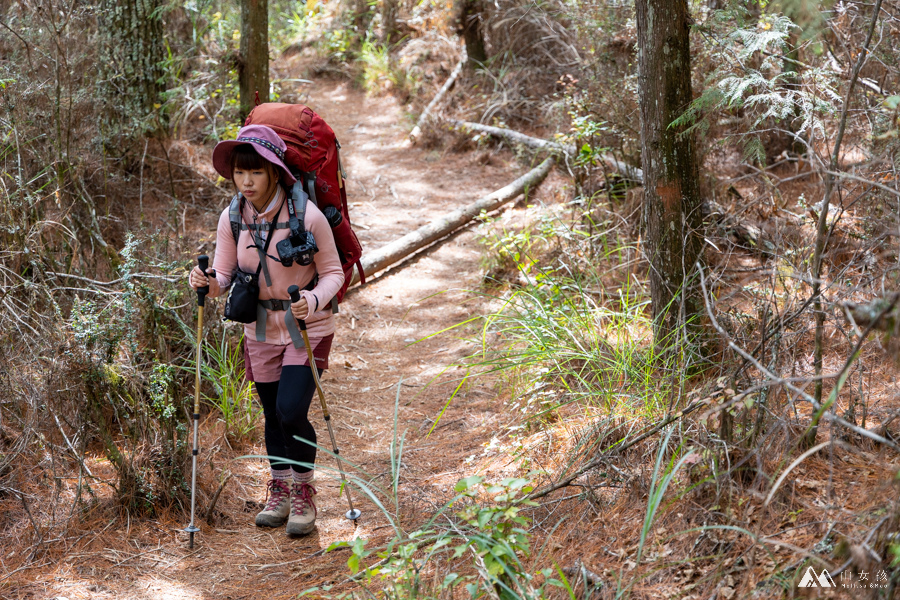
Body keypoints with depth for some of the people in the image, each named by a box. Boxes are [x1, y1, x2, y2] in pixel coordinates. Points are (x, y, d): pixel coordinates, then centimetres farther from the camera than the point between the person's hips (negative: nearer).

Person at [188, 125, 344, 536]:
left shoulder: (307, 216, -20)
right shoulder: (232, 219, -7)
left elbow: (333, 272, -12)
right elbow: (224, 275, -1)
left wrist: (314, 301, -31)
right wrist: (208, 283, -25)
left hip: (308, 328, -4)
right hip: (261, 329, 4)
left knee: (291, 411, -15)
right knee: (272, 414, 13)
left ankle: (304, 496, 7)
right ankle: (279, 493, 32)